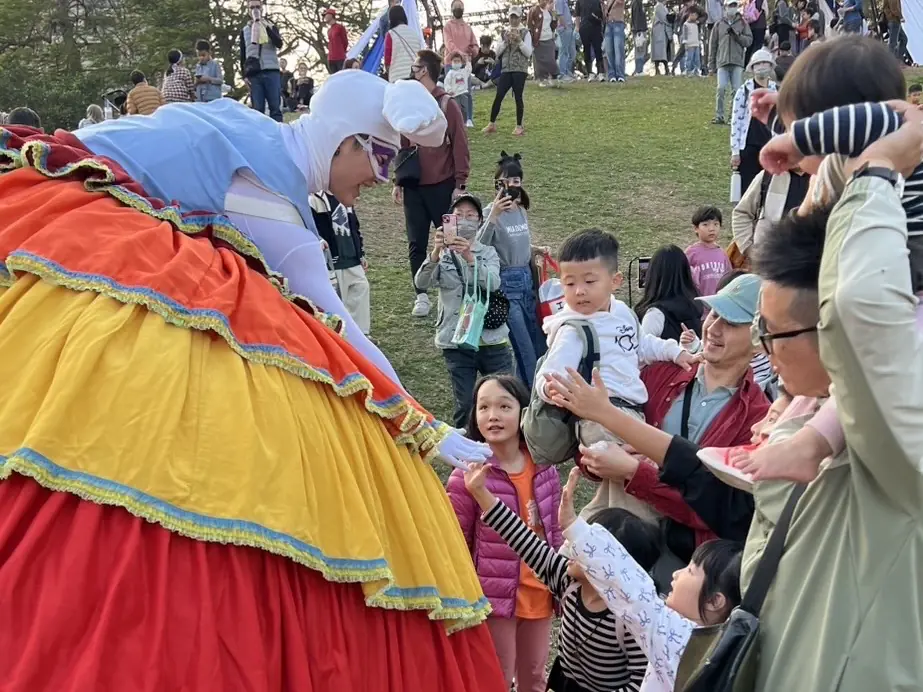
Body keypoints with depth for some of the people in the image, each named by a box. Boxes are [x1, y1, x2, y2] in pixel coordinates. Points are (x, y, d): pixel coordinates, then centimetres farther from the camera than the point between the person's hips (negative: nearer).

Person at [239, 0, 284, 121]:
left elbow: (279, 44, -6)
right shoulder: (244, 31, 15)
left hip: (272, 72, -1)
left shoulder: (271, 26, 12)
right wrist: (244, 74, 5)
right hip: (254, 74, 1)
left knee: (275, 107, -6)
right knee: (258, 109, -3)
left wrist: (266, 26, -13)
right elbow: (242, 55, 15)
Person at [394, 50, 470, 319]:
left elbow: (460, 146, -8)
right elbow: (401, 145, 12)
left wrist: (460, 184, -11)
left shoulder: (447, 105, -7)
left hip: (442, 186, -5)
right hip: (413, 187, 5)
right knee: (416, 244, 6)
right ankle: (422, 296, 14)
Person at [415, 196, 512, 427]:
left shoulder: (488, 252, 6)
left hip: (492, 339, 1)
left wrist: (469, 256, -32)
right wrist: (436, 252, -32)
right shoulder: (442, 254, 5)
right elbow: (421, 283, -14)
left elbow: (492, 283, -15)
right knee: (465, 404, 0)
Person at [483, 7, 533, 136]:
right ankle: (492, 124, 7)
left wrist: (519, 41, -18)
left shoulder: (525, 32, 1)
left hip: (520, 69, -3)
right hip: (506, 69, 3)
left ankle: (519, 126, 5)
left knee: (518, 97, -3)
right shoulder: (504, 32, 11)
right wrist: (505, 41, -9)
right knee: (499, 96, -1)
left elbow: (528, 53, -7)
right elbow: (498, 52, 6)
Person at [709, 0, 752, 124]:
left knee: (737, 90, -3)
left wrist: (736, 35, -12)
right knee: (721, 89, -9)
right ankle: (719, 116, -2)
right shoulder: (719, 25, 11)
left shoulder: (743, 24, 11)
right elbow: (713, 45, 12)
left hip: (738, 63, 0)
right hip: (722, 62, 0)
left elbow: (749, 41, 3)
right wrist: (711, 65, 9)